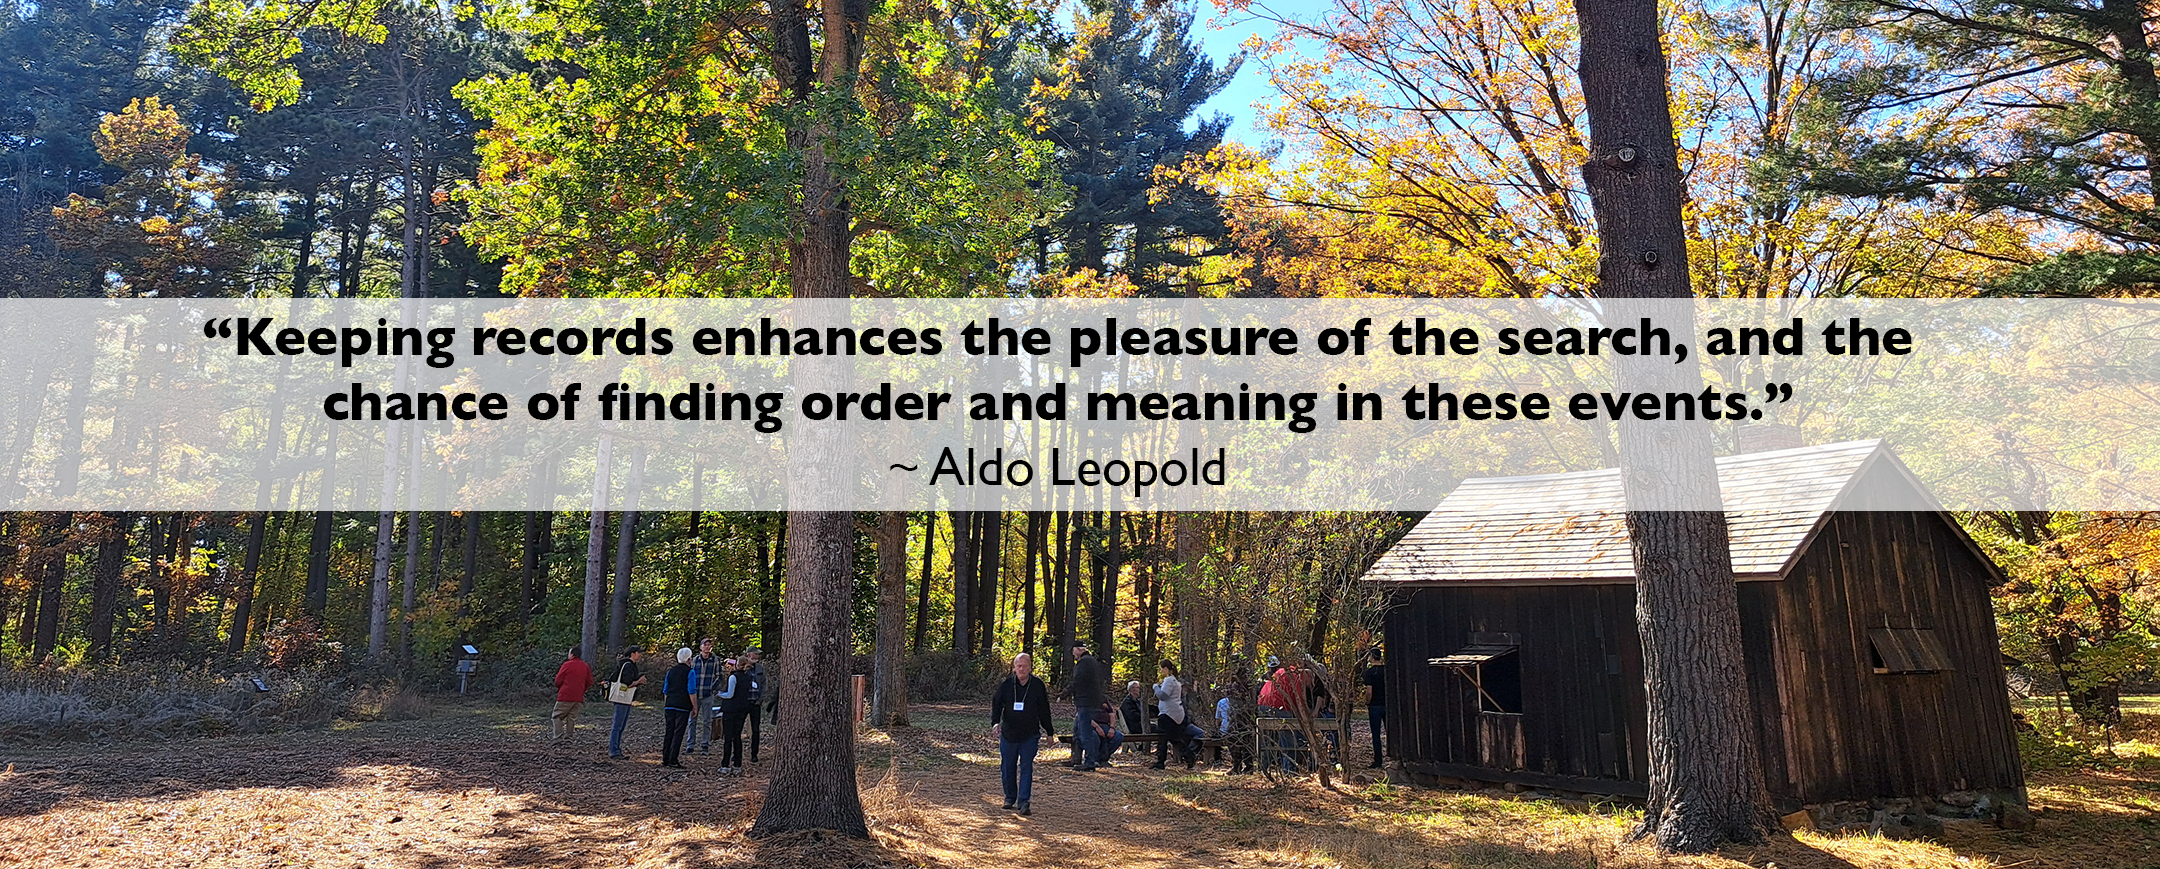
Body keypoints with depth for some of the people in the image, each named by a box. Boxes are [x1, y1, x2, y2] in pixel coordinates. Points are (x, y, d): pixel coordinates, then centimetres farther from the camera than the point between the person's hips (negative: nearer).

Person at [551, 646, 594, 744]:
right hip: (578, 698, 5)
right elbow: (589, 682, 13)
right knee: (572, 717, 11)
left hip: (565, 696, -5)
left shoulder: (567, 665, -8)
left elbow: (558, 681, -4)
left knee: (557, 716, 2)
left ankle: (559, 737, -8)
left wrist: (559, 688, 15)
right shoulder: (586, 666, 9)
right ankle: (567, 737, 7)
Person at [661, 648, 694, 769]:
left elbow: (665, 691, 17)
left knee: (669, 732, 11)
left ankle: (665, 759, 12)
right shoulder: (689, 672, -6)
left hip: (669, 706, 6)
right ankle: (673, 761, -6)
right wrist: (695, 707, -2)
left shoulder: (671, 671, 12)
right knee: (678, 733, -4)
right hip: (683, 707, -6)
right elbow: (692, 692, -10)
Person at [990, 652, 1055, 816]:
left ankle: (1023, 801, -3)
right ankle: (1010, 798, 27)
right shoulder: (1006, 684, -1)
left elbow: (1044, 710, 7)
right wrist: (995, 722, -15)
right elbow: (997, 704, 2)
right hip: (1008, 733, 1)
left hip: (1030, 735, -1)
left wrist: (1049, 732, 11)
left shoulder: (1037, 685, -1)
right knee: (1007, 768, 10)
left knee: (1026, 768, -5)